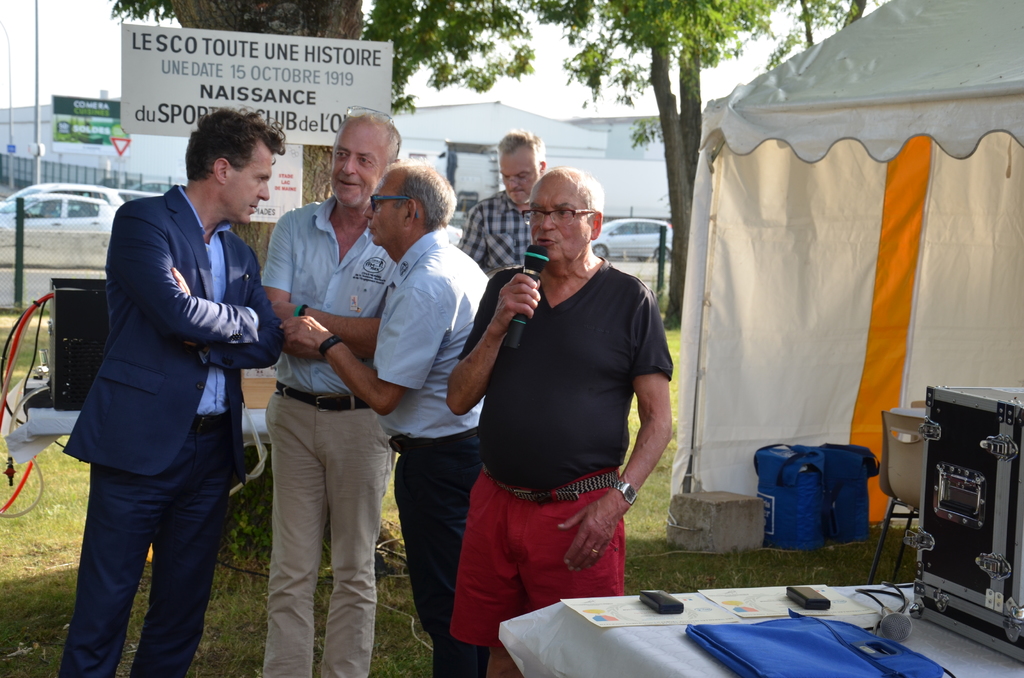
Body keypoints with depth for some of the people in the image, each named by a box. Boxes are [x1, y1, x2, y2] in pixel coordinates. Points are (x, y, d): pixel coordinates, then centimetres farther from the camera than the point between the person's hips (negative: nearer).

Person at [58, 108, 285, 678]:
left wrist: (204, 337, -11)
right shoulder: (143, 221, -5)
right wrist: (241, 321, -2)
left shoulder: (241, 254, 16)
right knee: (105, 602, -1)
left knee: (184, 605, 13)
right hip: (140, 440, -7)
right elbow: (177, 312, -19)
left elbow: (269, 343, 5)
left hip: (212, 447, 7)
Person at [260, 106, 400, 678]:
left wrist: (308, 318, -11)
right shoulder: (295, 228, 5)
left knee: (355, 571, 9)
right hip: (295, 412, 3)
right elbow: (273, 321, -5)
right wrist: (350, 338, -16)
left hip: (361, 420, -2)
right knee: (291, 571, 8)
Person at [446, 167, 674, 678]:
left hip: (580, 514, -4)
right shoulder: (505, 289, 11)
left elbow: (658, 420, -4)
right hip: (495, 502, 4)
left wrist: (616, 500, -16)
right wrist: (498, 326, -8)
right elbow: (459, 400, 6)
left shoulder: (629, 299, -2)